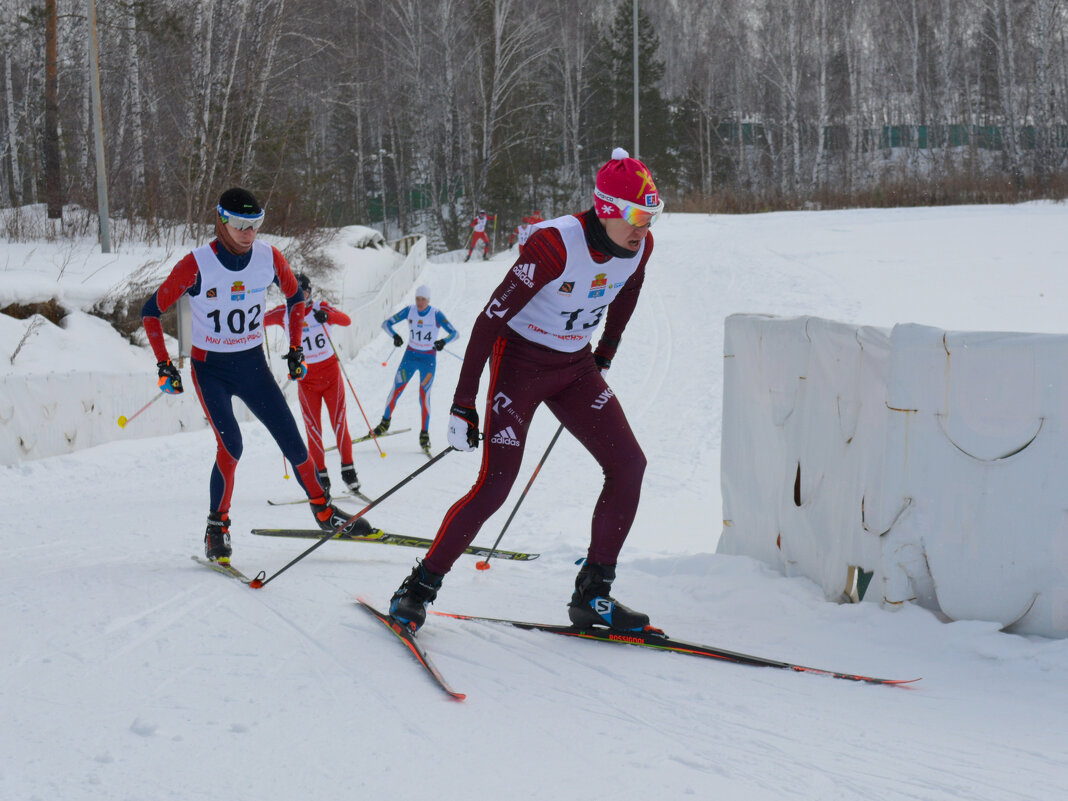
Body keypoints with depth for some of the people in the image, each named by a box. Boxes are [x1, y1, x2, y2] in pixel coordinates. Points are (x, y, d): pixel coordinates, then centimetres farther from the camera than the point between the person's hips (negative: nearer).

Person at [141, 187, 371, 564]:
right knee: (230, 446, -19)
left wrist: (295, 349, 10)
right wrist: (165, 366, -11)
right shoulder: (196, 265, -19)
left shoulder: (269, 258, -9)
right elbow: (152, 311, -8)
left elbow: (295, 297, 12)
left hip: (253, 366, 3)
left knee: (293, 441, 1)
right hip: (210, 369, -3)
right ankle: (217, 528, -2)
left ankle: (324, 512, 20)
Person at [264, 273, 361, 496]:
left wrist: (326, 315, -39)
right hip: (305, 376, 1)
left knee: (339, 422, -7)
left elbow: (346, 320, -21)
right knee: (313, 428, -4)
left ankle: (348, 468, 3)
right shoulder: (284, 313, -1)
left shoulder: (321, 308, -6)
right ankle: (321, 474, 3)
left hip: (330, 372, -1)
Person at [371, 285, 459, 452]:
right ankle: (385, 422, 23)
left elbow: (455, 333, -15)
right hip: (410, 356, 3)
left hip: (428, 360, -3)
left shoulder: (436, 314, -13)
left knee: (424, 396, -8)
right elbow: (386, 323, -4)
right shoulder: (409, 311, -6)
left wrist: (443, 341, -36)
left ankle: (424, 433, 3)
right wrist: (395, 335, -24)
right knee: (396, 389, 2)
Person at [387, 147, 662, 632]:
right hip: (520, 359, -6)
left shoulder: (639, 248, -9)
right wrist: (463, 403, -23)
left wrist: (605, 354, 25)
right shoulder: (555, 245, -29)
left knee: (628, 464, -7)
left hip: (574, 367, 6)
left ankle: (592, 596, 2)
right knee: (496, 483, -14)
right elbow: (491, 319, -24)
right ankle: (419, 588, 2)